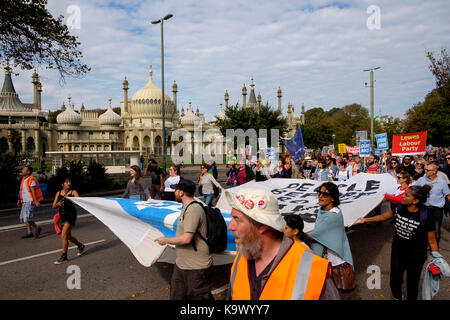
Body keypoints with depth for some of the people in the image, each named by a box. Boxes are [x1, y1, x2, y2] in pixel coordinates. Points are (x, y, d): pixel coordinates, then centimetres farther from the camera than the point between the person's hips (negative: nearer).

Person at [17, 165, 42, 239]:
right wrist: (19, 200, 16)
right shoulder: (23, 179, 15)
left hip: (30, 201, -9)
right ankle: (29, 232, 15)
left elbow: (33, 191, -19)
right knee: (23, 217, 9)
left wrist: (36, 201, -22)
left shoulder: (31, 180, -12)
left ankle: (37, 228, 3)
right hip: (24, 201, 9)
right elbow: (22, 191, 20)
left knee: (27, 217, -14)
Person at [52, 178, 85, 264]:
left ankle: (64, 256, -2)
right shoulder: (58, 193, 8)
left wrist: (69, 197, -35)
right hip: (62, 216, 6)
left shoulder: (73, 192, -4)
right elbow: (53, 206, 6)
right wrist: (57, 204, -17)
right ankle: (80, 245, 42)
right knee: (68, 236, 17)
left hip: (70, 216, -6)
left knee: (63, 236, -14)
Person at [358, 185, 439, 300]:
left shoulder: (426, 216, -23)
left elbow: (432, 241, -16)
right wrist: (366, 219, 9)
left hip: (416, 257, -4)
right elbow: (384, 216, 7)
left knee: (412, 282, 16)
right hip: (397, 253, 4)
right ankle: (396, 297, 49)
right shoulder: (400, 207, -12)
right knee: (395, 279, 20)